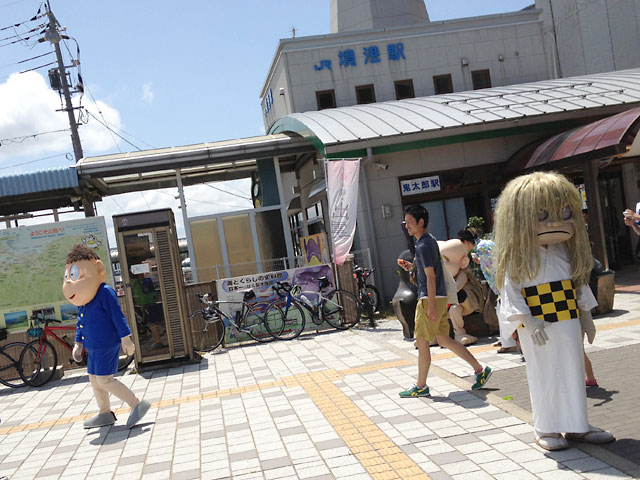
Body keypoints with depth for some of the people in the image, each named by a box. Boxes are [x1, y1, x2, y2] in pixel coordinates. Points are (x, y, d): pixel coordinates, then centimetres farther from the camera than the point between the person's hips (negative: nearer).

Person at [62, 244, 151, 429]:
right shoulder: (82, 298, 10)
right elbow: (81, 322, 20)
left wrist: (126, 339, -17)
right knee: (94, 379, 16)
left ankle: (137, 404, -6)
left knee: (104, 380, -12)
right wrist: (78, 343, 21)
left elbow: (118, 316, -16)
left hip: (107, 345, -9)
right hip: (94, 347, 9)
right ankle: (105, 414, 30)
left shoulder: (105, 292, -16)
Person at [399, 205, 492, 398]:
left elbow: (430, 277, -20)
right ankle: (480, 370, 16)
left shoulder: (424, 245, -15)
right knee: (444, 340, 14)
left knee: (422, 342, -1)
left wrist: (431, 307, -21)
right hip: (439, 298, 10)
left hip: (430, 299, -10)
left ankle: (421, 387, 9)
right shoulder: (430, 241, 15)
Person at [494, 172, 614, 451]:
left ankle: (576, 426, 25)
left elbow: (580, 285, 15)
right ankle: (545, 430, 15)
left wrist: (586, 317, 13)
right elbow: (510, 292, -15)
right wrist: (528, 322, -22)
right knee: (544, 376, 2)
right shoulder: (518, 258, -11)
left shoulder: (565, 251, 8)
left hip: (569, 324, 6)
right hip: (538, 328, -6)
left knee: (573, 373, 12)